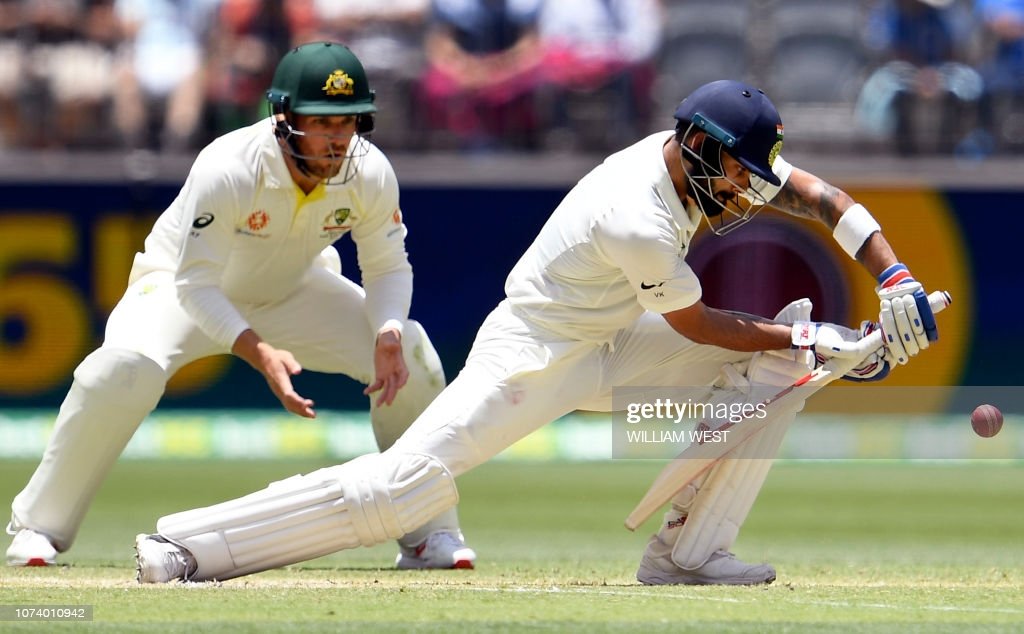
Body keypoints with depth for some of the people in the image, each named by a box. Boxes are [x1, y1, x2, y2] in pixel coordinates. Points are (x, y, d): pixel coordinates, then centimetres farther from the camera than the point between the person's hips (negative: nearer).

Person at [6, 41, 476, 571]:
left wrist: (388, 334, -32)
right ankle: (39, 527, -14)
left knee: (410, 358, -14)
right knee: (122, 369, -33)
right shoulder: (227, 171, -38)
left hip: (293, 291, 4)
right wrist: (260, 354, -49)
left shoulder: (370, 174, -25)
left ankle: (428, 534, 3)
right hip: (182, 279, -4)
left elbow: (388, 268, -10)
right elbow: (196, 286, -34)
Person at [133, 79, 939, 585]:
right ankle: (183, 547, -17)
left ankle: (688, 549, 0)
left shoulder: (705, 152, -4)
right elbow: (699, 327, -17)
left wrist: (898, 281, -8)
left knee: (788, 343, 0)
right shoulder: (636, 219, -30)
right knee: (408, 483, -22)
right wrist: (814, 339, -13)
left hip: (609, 349, 9)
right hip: (534, 356, -9)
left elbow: (821, 198, 2)